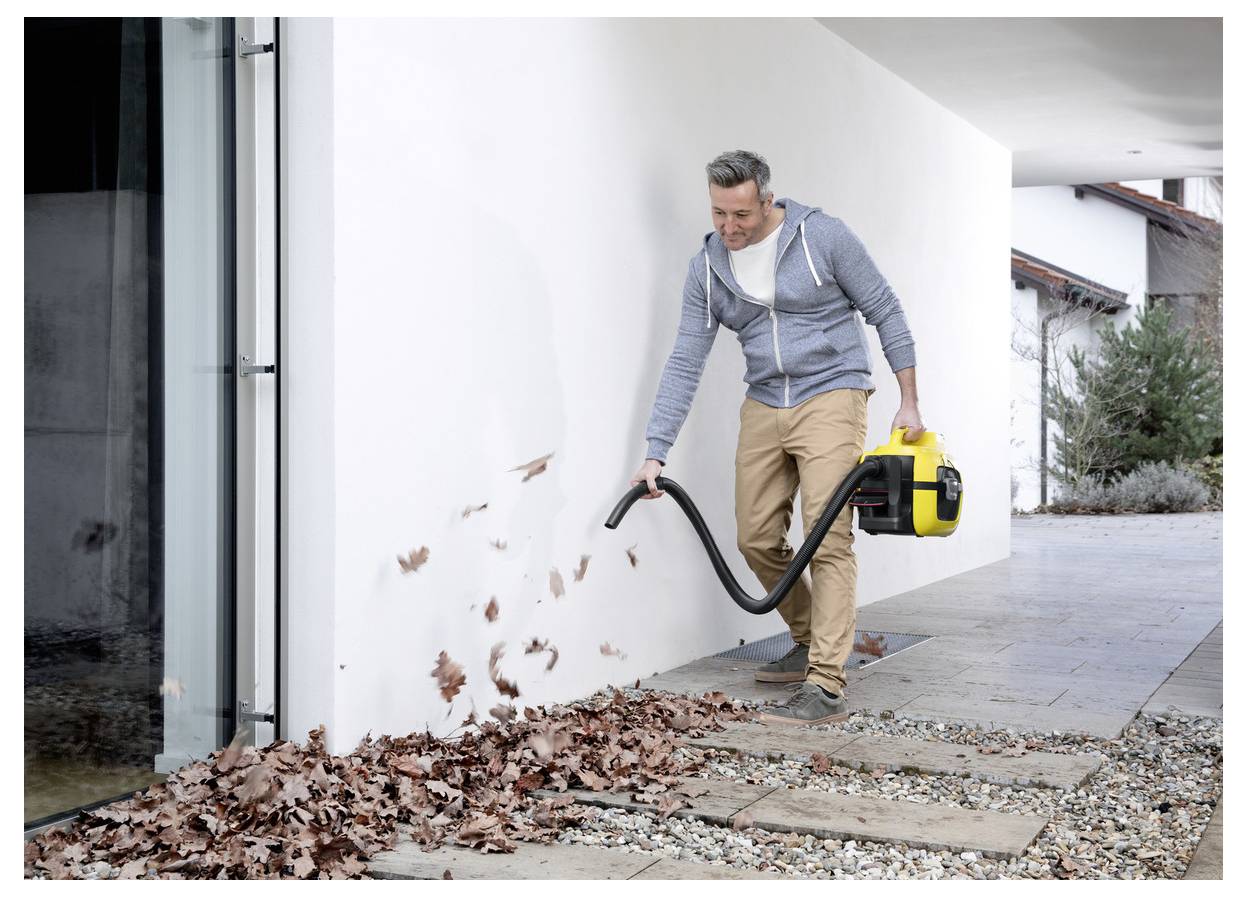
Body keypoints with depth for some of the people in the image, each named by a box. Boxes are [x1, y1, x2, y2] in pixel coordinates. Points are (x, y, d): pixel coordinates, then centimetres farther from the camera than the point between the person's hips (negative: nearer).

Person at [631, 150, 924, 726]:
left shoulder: (823, 236, -11)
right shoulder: (706, 267, 0)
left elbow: (885, 312, -4)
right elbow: (685, 364, 0)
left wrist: (909, 403, -4)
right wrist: (655, 452, -6)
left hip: (831, 397, -5)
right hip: (763, 408, 5)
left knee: (827, 538, -14)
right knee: (757, 539, 6)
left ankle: (825, 686, -14)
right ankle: (810, 644, 28)